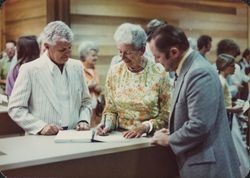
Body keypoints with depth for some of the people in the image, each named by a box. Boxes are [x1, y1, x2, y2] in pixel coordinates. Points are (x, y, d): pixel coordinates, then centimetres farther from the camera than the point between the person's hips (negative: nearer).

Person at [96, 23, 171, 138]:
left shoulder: (158, 73, -5)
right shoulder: (114, 72, 5)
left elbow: (166, 116, -2)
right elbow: (110, 110, 12)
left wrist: (145, 127, -15)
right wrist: (107, 124, -6)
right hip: (120, 137, 3)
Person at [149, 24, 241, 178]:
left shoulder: (200, 73, -22)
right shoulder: (189, 69, 8)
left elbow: (199, 125, -26)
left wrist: (168, 140, -13)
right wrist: (172, 133, 6)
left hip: (207, 165, -9)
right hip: (198, 161, 9)